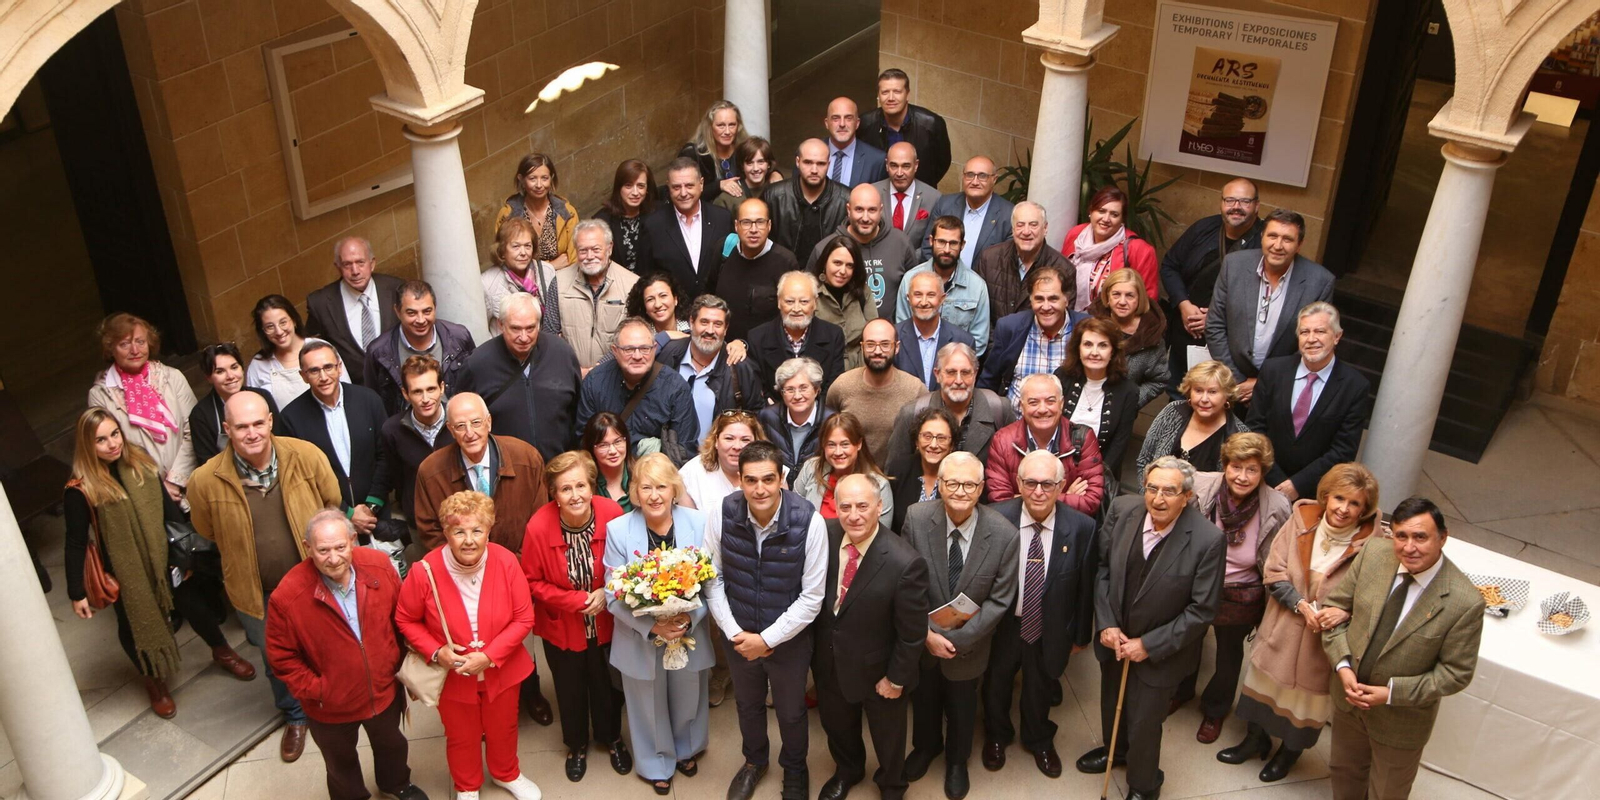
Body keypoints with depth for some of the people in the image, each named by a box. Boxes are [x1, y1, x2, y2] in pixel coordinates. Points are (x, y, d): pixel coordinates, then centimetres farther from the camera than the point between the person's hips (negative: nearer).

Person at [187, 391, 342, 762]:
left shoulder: (306, 456, -22)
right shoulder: (206, 481, -22)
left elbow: (333, 503, -3)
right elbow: (207, 534, -1)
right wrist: (245, 561, 7)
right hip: (257, 593, 0)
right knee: (277, 660, 23)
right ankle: (295, 717, 52)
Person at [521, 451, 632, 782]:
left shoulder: (612, 514, -24)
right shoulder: (539, 527, -27)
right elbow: (532, 582, -14)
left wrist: (607, 593, -21)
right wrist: (576, 600, -22)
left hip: (605, 622, 1)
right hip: (561, 627, -1)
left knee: (608, 684, 23)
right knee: (570, 689, 22)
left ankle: (612, 738, 51)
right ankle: (577, 745, 50)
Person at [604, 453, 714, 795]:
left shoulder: (698, 523, -12)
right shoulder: (618, 529, -14)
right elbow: (615, 596, -13)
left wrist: (689, 619, -24)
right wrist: (651, 626, -25)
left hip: (690, 636, 1)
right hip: (641, 640, -1)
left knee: (687, 699, 23)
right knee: (649, 705, 19)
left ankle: (686, 748, 54)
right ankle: (656, 763, 46)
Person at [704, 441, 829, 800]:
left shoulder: (809, 521, -27)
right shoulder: (721, 514, -20)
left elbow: (812, 596, -19)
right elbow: (713, 578, -7)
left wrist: (767, 639, -18)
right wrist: (734, 633, -12)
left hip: (789, 636, -2)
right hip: (739, 634, 2)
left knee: (791, 712, 22)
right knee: (748, 704, 28)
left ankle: (795, 769, 52)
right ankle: (754, 760, 57)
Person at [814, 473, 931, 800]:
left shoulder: (904, 564, -33)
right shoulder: (825, 535, -19)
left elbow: (912, 633, -21)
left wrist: (897, 678, -12)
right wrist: (816, 644, 2)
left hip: (876, 669, -4)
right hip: (828, 660, 4)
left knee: (887, 734, 25)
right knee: (836, 724, 31)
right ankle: (847, 770, 63)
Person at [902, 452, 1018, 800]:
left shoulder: (1004, 534, -25)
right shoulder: (916, 518, -22)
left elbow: (1000, 600, -16)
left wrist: (958, 639, -20)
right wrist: (926, 633, -19)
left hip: (969, 641, -1)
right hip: (921, 638, 1)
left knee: (961, 706, 24)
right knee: (923, 698, 27)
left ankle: (957, 760, 54)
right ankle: (926, 745, 59)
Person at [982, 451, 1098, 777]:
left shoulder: (1081, 528, -21)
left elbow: (1086, 587, -9)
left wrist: (1081, 635, 0)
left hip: (1050, 630, 0)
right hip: (1001, 626, 0)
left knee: (1040, 688, 26)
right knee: (996, 685, 26)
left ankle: (1039, 741, 56)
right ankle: (996, 736, 56)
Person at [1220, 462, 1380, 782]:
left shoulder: (1373, 544, -21)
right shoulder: (1301, 519, -13)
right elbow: (1273, 571, -9)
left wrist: (1345, 611, -30)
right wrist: (1302, 606, -20)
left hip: (1325, 640, -2)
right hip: (1281, 629, 2)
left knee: (1307, 693, 20)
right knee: (1266, 683, 22)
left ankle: (1290, 751, 48)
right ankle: (1256, 739, 49)